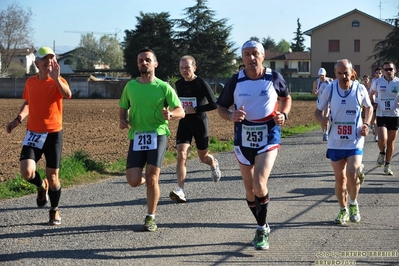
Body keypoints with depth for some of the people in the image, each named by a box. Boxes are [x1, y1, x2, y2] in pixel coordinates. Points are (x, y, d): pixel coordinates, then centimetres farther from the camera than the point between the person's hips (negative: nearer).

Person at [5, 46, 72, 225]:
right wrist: (18, 119, 8)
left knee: (53, 175, 3)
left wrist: (56, 78, -42)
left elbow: (68, 95, -30)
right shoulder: (30, 82, 5)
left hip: (53, 133, -2)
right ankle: (42, 186, 19)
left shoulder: (58, 81, -7)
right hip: (33, 133, 2)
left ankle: (54, 211, 25)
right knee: (27, 172, -16)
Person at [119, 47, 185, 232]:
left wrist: (170, 115, -22)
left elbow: (181, 111, 1)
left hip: (157, 135, -3)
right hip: (136, 136, 3)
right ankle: (149, 181, 30)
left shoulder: (163, 87, -1)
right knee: (133, 180, -7)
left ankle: (151, 218, 8)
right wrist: (122, 120, -2)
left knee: (151, 178, -9)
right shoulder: (130, 86, 8)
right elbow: (123, 108, 21)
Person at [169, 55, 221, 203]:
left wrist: (195, 110, -20)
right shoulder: (179, 84, 5)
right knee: (181, 156, -15)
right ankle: (180, 191, -20)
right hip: (184, 123, 3)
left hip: (200, 123, -3)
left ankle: (214, 164, 51)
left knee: (203, 157, 13)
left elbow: (214, 104, -16)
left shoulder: (201, 83, -12)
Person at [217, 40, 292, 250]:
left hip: (269, 138, -3)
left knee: (259, 185, -18)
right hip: (243, 139, 3)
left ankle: (262, 231, 0)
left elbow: (286, 98, 14)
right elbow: (220, 107, 5)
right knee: (249, 188, 10)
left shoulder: (274, 78, -5)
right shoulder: (236, 81, -4)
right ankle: (262, 227, 31)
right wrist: (230, 116, -17)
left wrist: (283, 114, -6)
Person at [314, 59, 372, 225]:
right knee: (340, 178, 8)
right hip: (335, 142, 2)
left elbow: (369, 107, 13)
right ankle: (343, 210, 26)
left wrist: (366, 124, -3)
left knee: (352, 175, -14)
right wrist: (321, 119, -19)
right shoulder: (330, 89, -5)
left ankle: (353, 204, 14)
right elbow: (318, 111, 4)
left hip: (355, 142, -1)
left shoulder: (360, 89, -5)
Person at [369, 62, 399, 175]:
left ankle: (387, 165, 21)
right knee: (382, 140, -17)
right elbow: (371, 94, 17)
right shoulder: (377, 82, -1)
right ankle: (382, 153, 17)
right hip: (381, 115, -1)